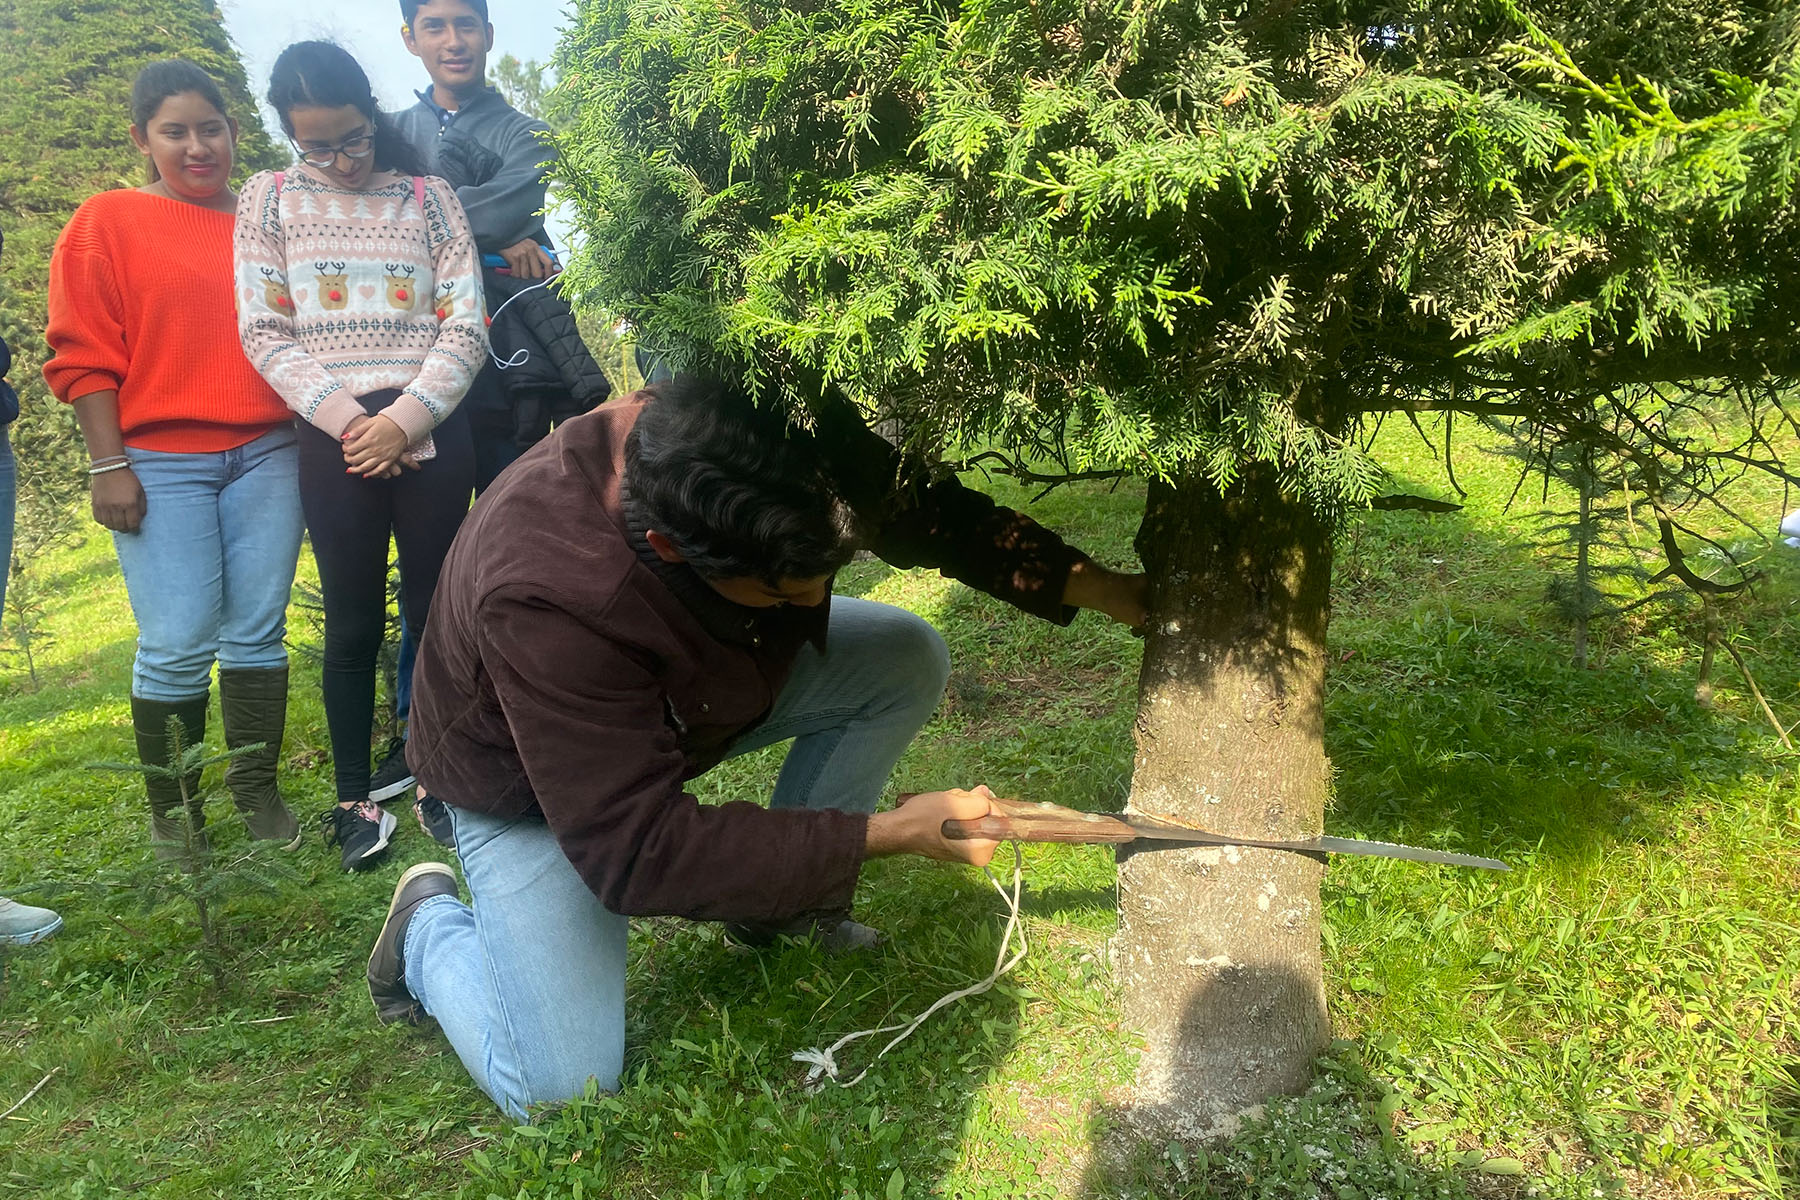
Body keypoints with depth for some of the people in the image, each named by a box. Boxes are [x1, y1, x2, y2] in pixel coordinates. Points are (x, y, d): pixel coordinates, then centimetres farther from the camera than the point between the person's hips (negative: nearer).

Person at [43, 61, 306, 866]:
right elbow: (83, 355, 0)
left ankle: (257, 790, 16)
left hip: (266, 454, 3)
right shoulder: (108, 222, 5)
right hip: (161, 463, -3)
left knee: (258, 631, 4)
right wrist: (108, 465, -7)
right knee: (178, 643, -5)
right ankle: (170, 810, 12)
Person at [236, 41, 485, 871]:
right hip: (332, 437, 0)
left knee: (434, 610, 4)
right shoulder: (269, 199, 8)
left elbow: (466, 326, 1)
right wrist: (348, 420, -10)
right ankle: (354, 799, 15)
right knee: (353, 623, 3)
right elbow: (265, 332, 2)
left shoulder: (428, 198, 8)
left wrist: (403, 421, -10)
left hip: (430, 431, 0)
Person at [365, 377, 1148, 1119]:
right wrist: (888, 832, -37)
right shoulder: (545, 602, -44)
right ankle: (430, 924, 16)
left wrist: (1105, 589, -18)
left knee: (908, 661, -10)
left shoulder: (781, 452, -28)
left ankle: (784, 903, 7)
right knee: (561, 1087, -13)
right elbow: (635, 850, -38)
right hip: (531, 779, -5)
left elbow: (929, 513, -10)